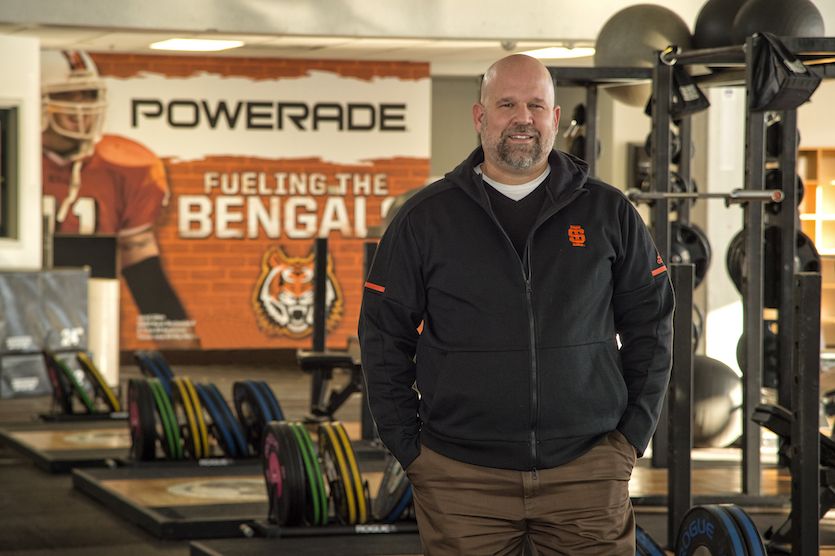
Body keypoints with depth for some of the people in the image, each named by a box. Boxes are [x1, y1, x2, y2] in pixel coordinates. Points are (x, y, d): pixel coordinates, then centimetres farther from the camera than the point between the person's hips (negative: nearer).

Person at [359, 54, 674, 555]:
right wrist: (408, 448, 2)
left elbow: (650, 326, 13)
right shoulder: (425, 218, 5)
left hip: (587, 469, 1)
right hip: (461, 473, 0)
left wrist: (633, 436, 5)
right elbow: (384, 336, 9)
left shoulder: (609, 213, 7)